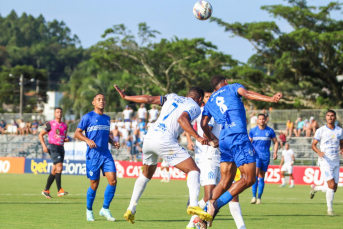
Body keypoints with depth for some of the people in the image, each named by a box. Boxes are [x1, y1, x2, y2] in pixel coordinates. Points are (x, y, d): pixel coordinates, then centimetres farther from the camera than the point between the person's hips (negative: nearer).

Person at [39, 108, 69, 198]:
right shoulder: (50, 124, -2)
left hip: (61, 148, 6)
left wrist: (66, 139, 3)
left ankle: (46, 190, 18)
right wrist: (44, 146, -8)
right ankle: (59, 190, -22)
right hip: (53, 147, -6)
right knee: (59, 166, -20)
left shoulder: (64, 125, 15)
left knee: (54, 171, 7)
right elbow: (41, 134, 3)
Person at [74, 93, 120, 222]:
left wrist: (112, 142, 7)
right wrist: (87, 140, -21)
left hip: (106, 155, 5)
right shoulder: (88, 117, -3)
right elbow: (77, 133, -4)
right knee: (94, 185, -1)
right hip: (93, 155, -5)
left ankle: (105, 209, 5)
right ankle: (89, 210, 20)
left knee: (113, 181, -9)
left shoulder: (107, 118, 14)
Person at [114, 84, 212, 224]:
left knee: (146, 175, 28)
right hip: (164, 140, -7)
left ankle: (131, 210, 28)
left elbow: (148, 99, 22)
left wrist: (125, 97, 33)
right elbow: (182, 119, -14)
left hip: (149, 138, 7)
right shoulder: (195, 107, 7)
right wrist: (198, 137, -21)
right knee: (193, 170, -5)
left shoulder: (173, 97, 24)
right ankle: (193, 205, -26)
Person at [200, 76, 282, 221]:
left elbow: (203, 124, 15)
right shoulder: (232, 87, 13)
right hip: (238, 137, -6)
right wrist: (270, 99, -19)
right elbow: (247, 94, -8)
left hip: (223, 141, 6)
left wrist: (212, 140, 31)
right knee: (249, 178, -6)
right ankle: (217, 204, -19)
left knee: (225, 182, 12)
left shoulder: (210, 102, 25)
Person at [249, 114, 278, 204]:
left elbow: (276, 142, 14)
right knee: (255, 174, -17)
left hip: (266, 156, 1)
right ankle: (254, 197, -18)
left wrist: (275, 152, 2)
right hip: (256, 155, -1)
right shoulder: (253, 131, 5)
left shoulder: (270, 131, 5)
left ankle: (259, 198, 9)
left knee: (261, 177, 3)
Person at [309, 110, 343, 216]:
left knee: (334, 189, 4)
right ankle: (329, 209, -5)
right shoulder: (321, 130, -3)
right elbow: (313, 145, -2)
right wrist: (319, 152, -22)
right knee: (331, 185, -17)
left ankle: (315, 188, 32)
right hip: (325, 161, -5)